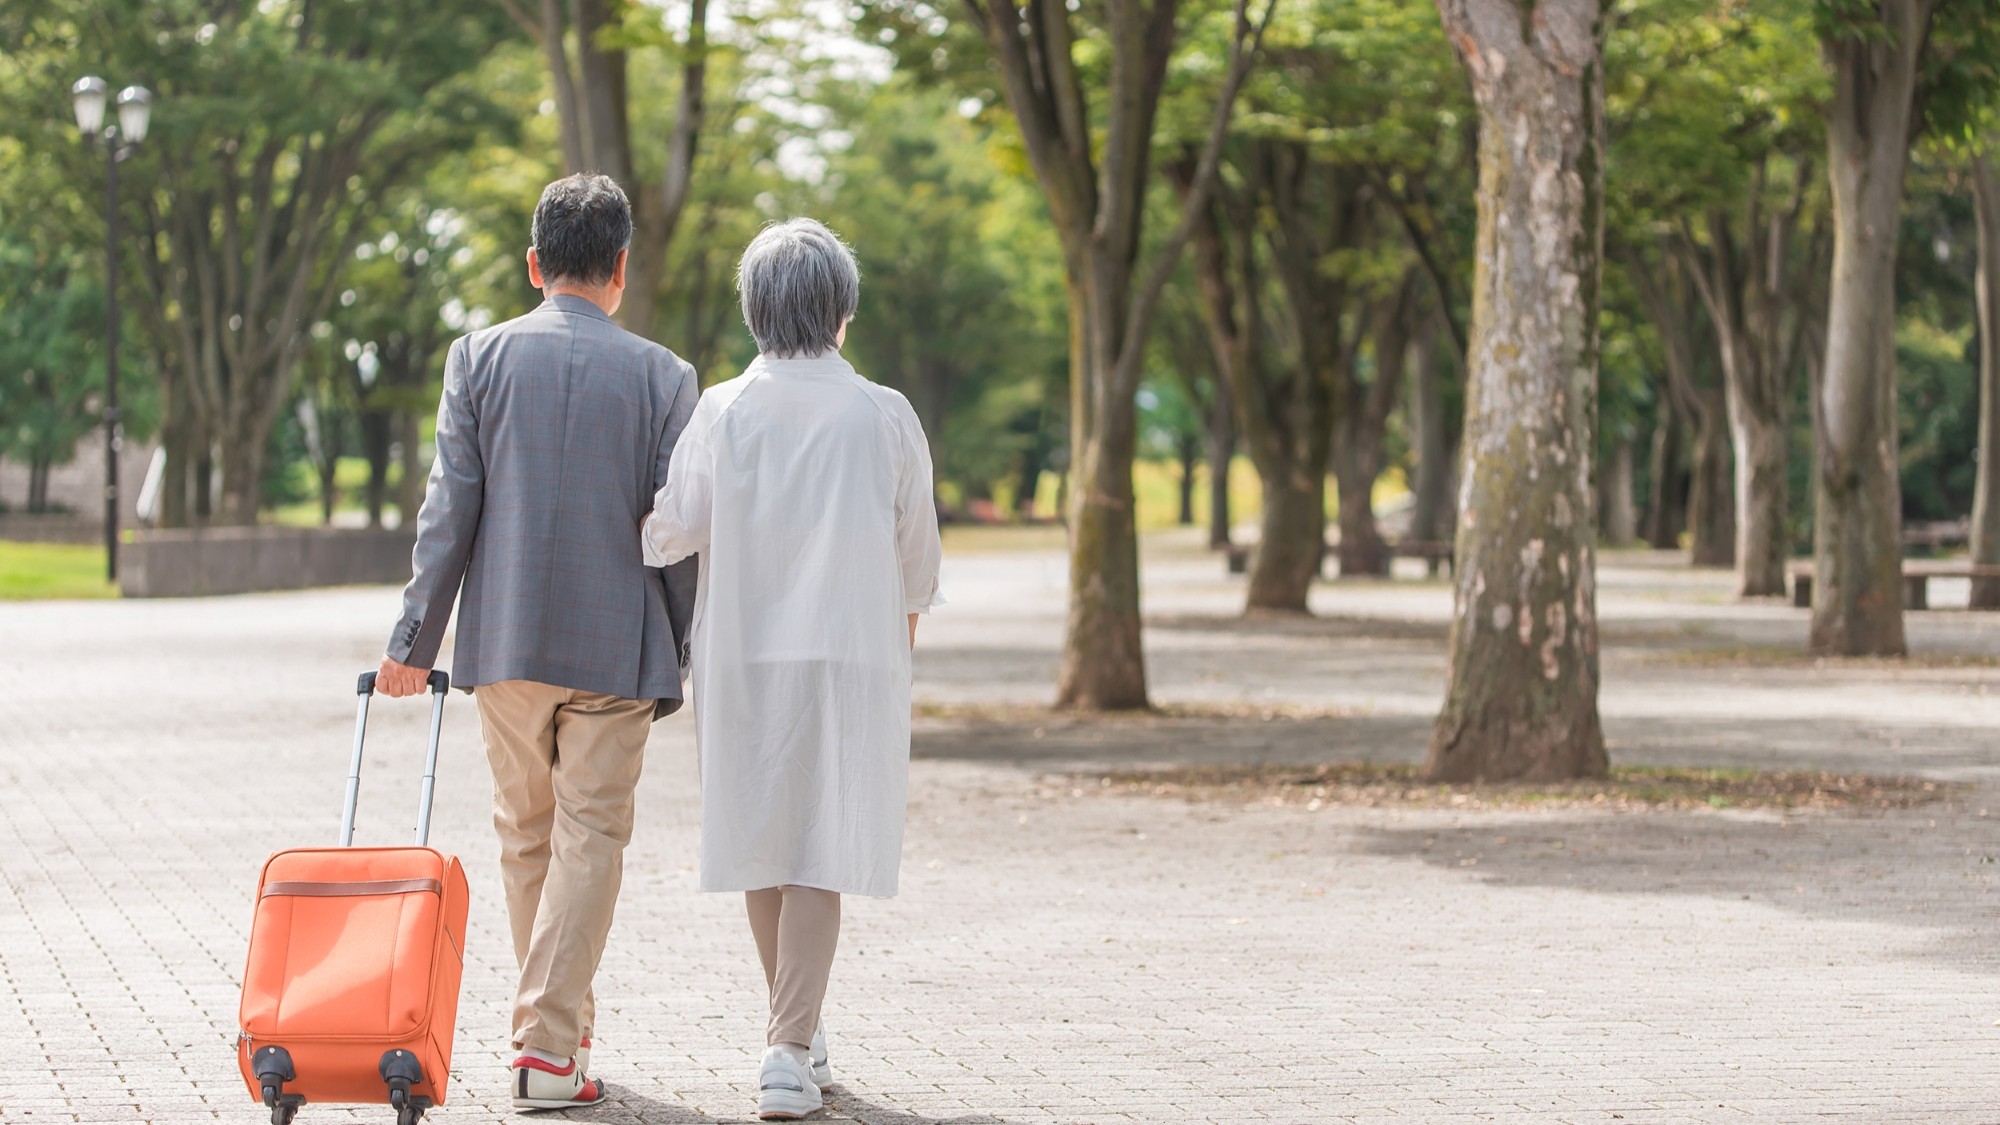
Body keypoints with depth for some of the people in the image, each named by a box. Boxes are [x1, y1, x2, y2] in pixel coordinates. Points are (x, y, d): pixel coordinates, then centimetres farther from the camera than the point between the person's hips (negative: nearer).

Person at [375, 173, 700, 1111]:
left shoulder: (479, 358, -1)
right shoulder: (663, 376, -2)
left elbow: (450, 509, -3)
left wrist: (415, 640, 1)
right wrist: (671, 664, 7)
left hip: (505, 641, 2)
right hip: (615, 646, -2)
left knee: (525, 836, 15)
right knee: (590, 837, 1)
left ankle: (562, 1024, 25)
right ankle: (549, 1047, -7)